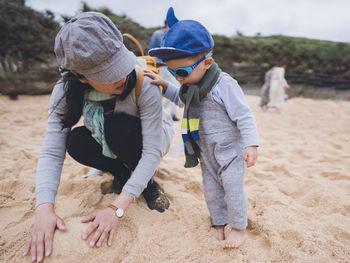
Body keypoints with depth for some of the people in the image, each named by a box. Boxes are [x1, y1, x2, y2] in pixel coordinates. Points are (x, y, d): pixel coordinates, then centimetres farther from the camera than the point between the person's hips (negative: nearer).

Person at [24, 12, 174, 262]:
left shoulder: (144, 83, -35)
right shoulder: (66, 91, -23)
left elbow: (152, 152, -34)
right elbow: (52, 151, -24)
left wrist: (117, 208, -40)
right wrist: (44, 208, -38)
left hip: (154, 136, -3)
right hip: (111, 146, 3)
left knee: (119, 127, -34)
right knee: (77, 142, -27)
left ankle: (148, 182, -7)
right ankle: (122, 173, 2)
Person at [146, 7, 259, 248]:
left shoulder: (225, 85, -23)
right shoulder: (191, 85, 1)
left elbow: (244, 116, -21)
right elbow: (180, 98, 21)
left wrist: (251, 145, -28)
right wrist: (164, 86, 5)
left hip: (230, 150, -7)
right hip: (207, 153, 7)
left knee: (233, 189, 3)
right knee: (211, 190, 14)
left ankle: (240, 228, 24)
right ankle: (220, 223, 35)